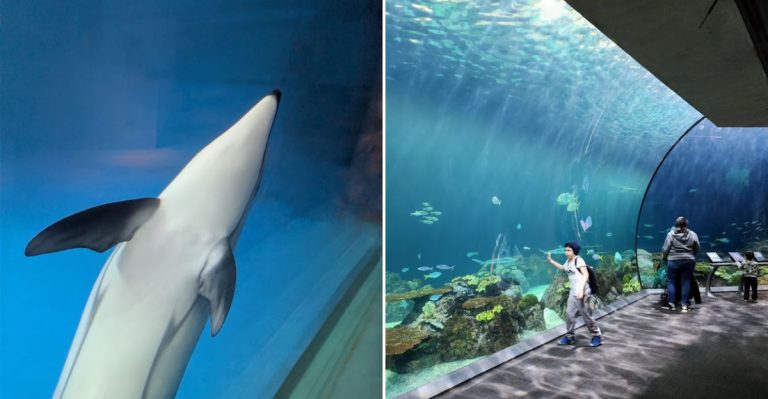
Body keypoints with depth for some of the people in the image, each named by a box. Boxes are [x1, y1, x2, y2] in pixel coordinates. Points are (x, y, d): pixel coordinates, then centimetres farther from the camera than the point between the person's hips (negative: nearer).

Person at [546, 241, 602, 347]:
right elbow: (563, 268, 35)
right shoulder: (568, 261, 13)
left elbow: (586, 274, -20)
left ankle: (597, 335, 13)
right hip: (573, 291, 9)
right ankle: (570, 336, 20)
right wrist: (551, 261, 27)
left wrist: (581, 289, -28)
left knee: (586, 315, -3)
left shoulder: (578, 260, -13)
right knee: (569, 313, 9)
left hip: (582, 292, -9)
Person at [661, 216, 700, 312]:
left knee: (671, 281, 6)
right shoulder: (693, 235, 0)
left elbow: (665, 249, -5)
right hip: (689, 261, 2)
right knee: (686, 282, 7)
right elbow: (697, 249, 5)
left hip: (674, 261, -2)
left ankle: (671, 304, 5)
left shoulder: (671, 234, -6)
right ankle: (684, 305, 6)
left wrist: (663, 258, 11)